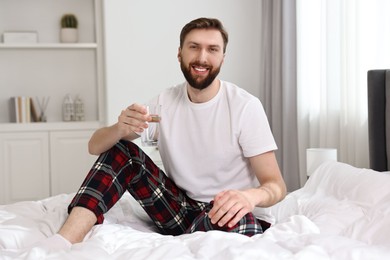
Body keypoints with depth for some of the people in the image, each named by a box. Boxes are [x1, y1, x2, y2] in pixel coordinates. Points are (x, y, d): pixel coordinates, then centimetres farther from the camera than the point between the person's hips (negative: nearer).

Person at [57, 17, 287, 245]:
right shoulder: (164, 102, -2)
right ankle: (65, 242, -25)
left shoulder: (245, 106, -14)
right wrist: (120, 129, -29)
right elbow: (95, 147, -4)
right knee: (120, 149, -11)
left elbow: (276, 185, -15)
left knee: (240, 221, -38)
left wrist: (249, 196, -40)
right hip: (180, 209, 3)